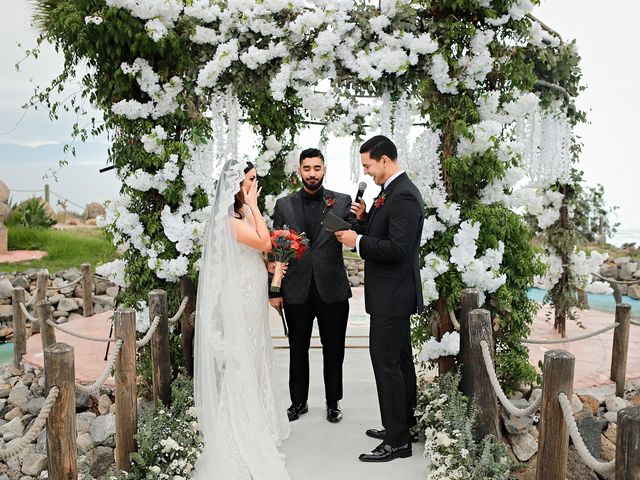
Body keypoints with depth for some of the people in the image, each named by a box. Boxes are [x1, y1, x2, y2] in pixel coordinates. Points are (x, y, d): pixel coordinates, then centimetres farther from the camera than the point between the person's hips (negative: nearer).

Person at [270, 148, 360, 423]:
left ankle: (333, 402, 30)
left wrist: (361, 219, -26)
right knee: (298, 350, 14)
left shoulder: (342, 202, 1)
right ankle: (299, 401, 32)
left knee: (334, 351, 12)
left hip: (332, 290, -1)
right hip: (296, 292, 1)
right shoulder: (284, 205, 4)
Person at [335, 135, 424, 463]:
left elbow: (398, 248, -25)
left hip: (392, 295, -10)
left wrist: (358, 241, -17)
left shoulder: (403, 196, -19)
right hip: (393, 293, 10)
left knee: (385, 362, -5)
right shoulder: (391, 191, 13)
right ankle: (403, 423, 31)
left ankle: (397, 441, 6)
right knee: (400, 360, 17)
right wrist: (364, 218, 4)